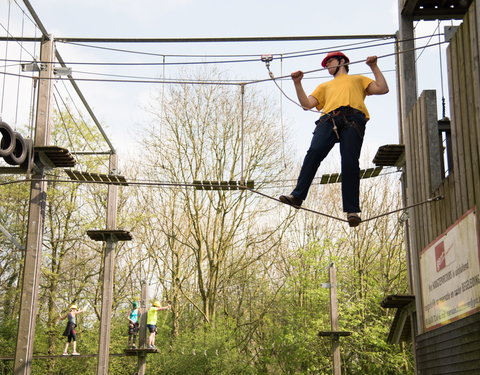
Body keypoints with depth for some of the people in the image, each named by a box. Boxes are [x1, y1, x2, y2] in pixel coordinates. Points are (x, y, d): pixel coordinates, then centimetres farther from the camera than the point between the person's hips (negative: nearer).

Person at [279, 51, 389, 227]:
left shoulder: (358, 79, 35)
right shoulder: (325, 86, 41)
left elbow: (383, 89, 20)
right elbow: (307, 104, 26)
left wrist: (374, 66, 18)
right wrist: (297, 83, 19)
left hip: (353, 119, -2)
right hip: (329, 119, 2)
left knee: (350, 163, -18)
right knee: (314, 152, -25)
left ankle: (352, 210, -19)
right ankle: (297, 196, -32)